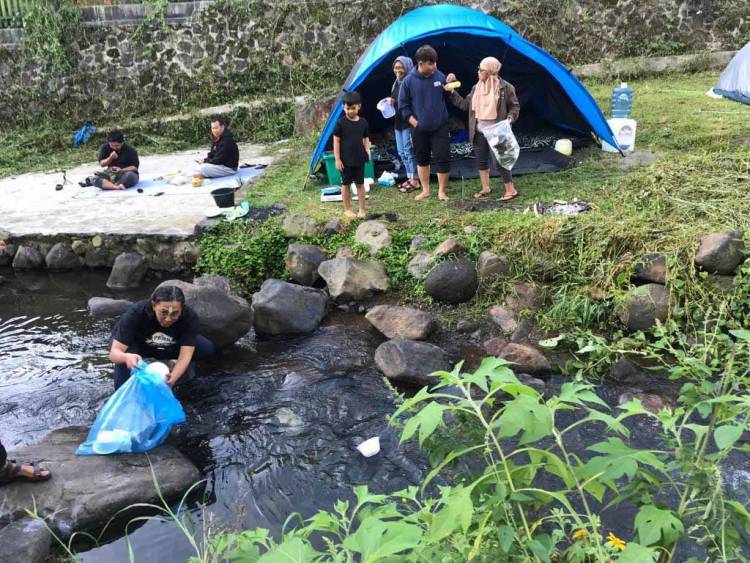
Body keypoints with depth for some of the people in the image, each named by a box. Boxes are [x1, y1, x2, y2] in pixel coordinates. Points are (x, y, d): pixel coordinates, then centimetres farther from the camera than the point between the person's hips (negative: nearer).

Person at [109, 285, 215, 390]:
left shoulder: (189, 316, -32)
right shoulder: (135, 313, -37)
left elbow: (185, 354, -36)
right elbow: (114, 353, -39)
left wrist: (172, 378, -57)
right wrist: (127, 357, -65)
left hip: (169, 346, 3)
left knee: (207, 348, -18)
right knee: (125, 358, -38)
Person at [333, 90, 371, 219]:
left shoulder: (363, 122, 1)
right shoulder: (340, 122, -9)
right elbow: (336, 141, -6)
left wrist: (367, 151, -5)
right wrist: (337, 159, -9)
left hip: (359, 159, 3)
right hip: (345, 159, -3)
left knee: (360, 184, 8)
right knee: (346, 184, 8)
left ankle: (362, 209, 16)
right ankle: (347, 209, 19)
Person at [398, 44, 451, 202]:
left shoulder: (440, 77, -4)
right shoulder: (409, 80, -9)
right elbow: (403, 105, -2)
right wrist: (415, 123, -7)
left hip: (440, 128, 0)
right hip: (419, 129, 0)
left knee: (442, 159, -3)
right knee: (422, 159, 12)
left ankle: (441, 191, 11)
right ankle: (425, 190, 27)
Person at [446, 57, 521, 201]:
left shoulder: (505, 87, -9)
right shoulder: (476, 88, 7)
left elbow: (515, 106, -1)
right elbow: (464, 105, 12)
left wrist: (510, 118, -19)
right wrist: (452, 91, 8)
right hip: (479, 132, 6)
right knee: (481, 160, 13)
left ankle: (511, 190, 5)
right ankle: (485, 188, 28)